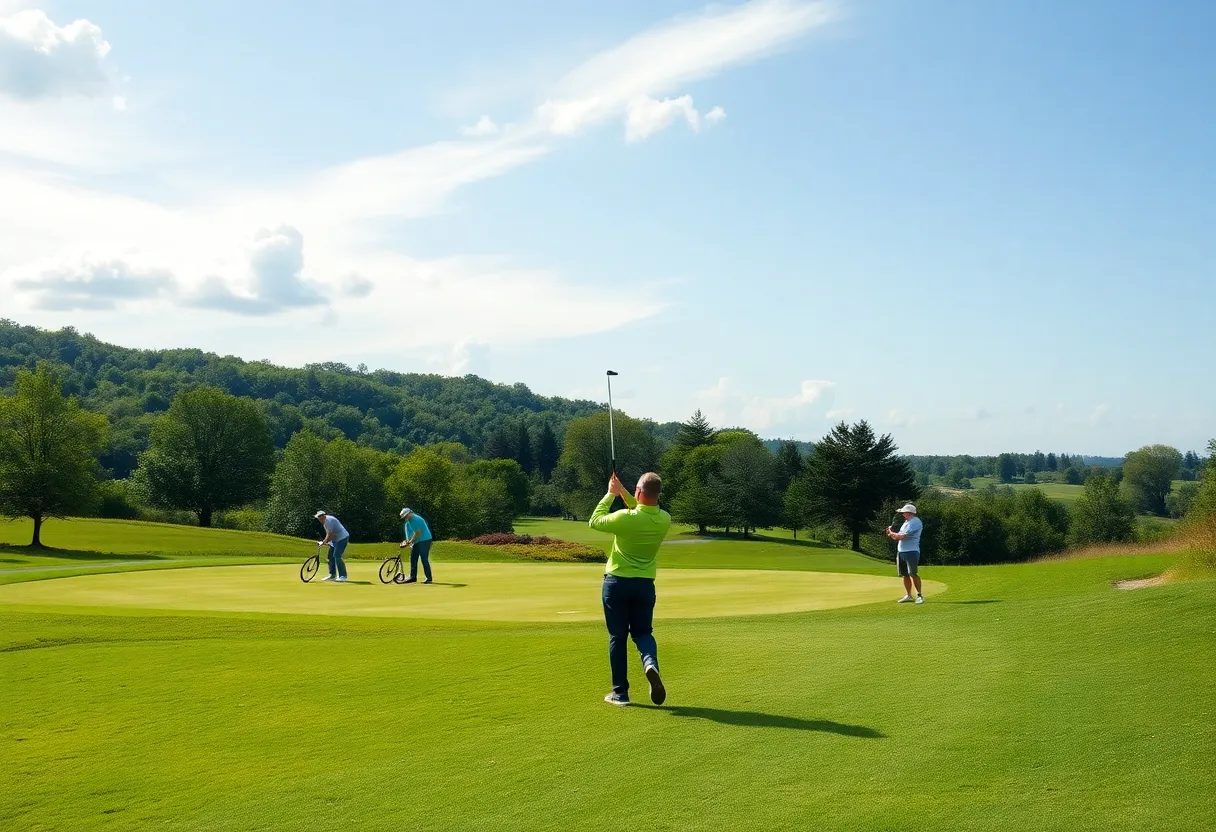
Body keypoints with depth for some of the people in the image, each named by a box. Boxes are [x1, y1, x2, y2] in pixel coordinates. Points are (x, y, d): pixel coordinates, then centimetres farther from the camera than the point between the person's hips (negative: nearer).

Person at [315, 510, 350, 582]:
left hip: (342, 538, -11)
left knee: (337, 556, -17)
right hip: (335, 539, 11)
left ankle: (343, 576, -15)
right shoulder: (325, 521, 12)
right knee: (331, 556, 11)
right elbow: (328, 533, 16)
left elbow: (330, 534, -22)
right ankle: (332, 575, 19)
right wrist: (326, 541, 3)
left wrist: (325, 542, -12)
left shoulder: (328, 520, -21)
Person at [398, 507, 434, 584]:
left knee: (424, 559, -11)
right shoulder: (408, 522, 12)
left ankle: (429, 578, -8)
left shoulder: (416, 520, -17)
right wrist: (407, 541, -1)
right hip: (416, 542, 10)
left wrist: (411, 541, -17)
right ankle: (413, 577, 14)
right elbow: (409, 533, 15)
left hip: (424, 540, -10)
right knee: (413, 559, 8)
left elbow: (418, 532, -22)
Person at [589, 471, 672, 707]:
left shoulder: (625, 518, -21)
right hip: (645, 584, 3)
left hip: (617, 582, -3)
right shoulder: (664, 520, -6)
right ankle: (650, 662, -16)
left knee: (617, 637, 8)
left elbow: (594, 521, -3)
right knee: (643, 632, 17)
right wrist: (623, 493, 10)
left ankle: (620, 693, 9)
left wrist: (610, 494, 6)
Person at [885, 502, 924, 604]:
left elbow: (902, 536, -18)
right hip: (901, 552, 9)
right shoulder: (906, 522, 20)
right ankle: (908, 595, 18)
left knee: (913, 574, -12)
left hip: (911, 552, -9)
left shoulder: (915, 522, -12)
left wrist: (892, 533, -2)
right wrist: (892, 535, 3)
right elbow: (898, 537, 23)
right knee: (905, 575, 11)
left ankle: (919, 595, -7)